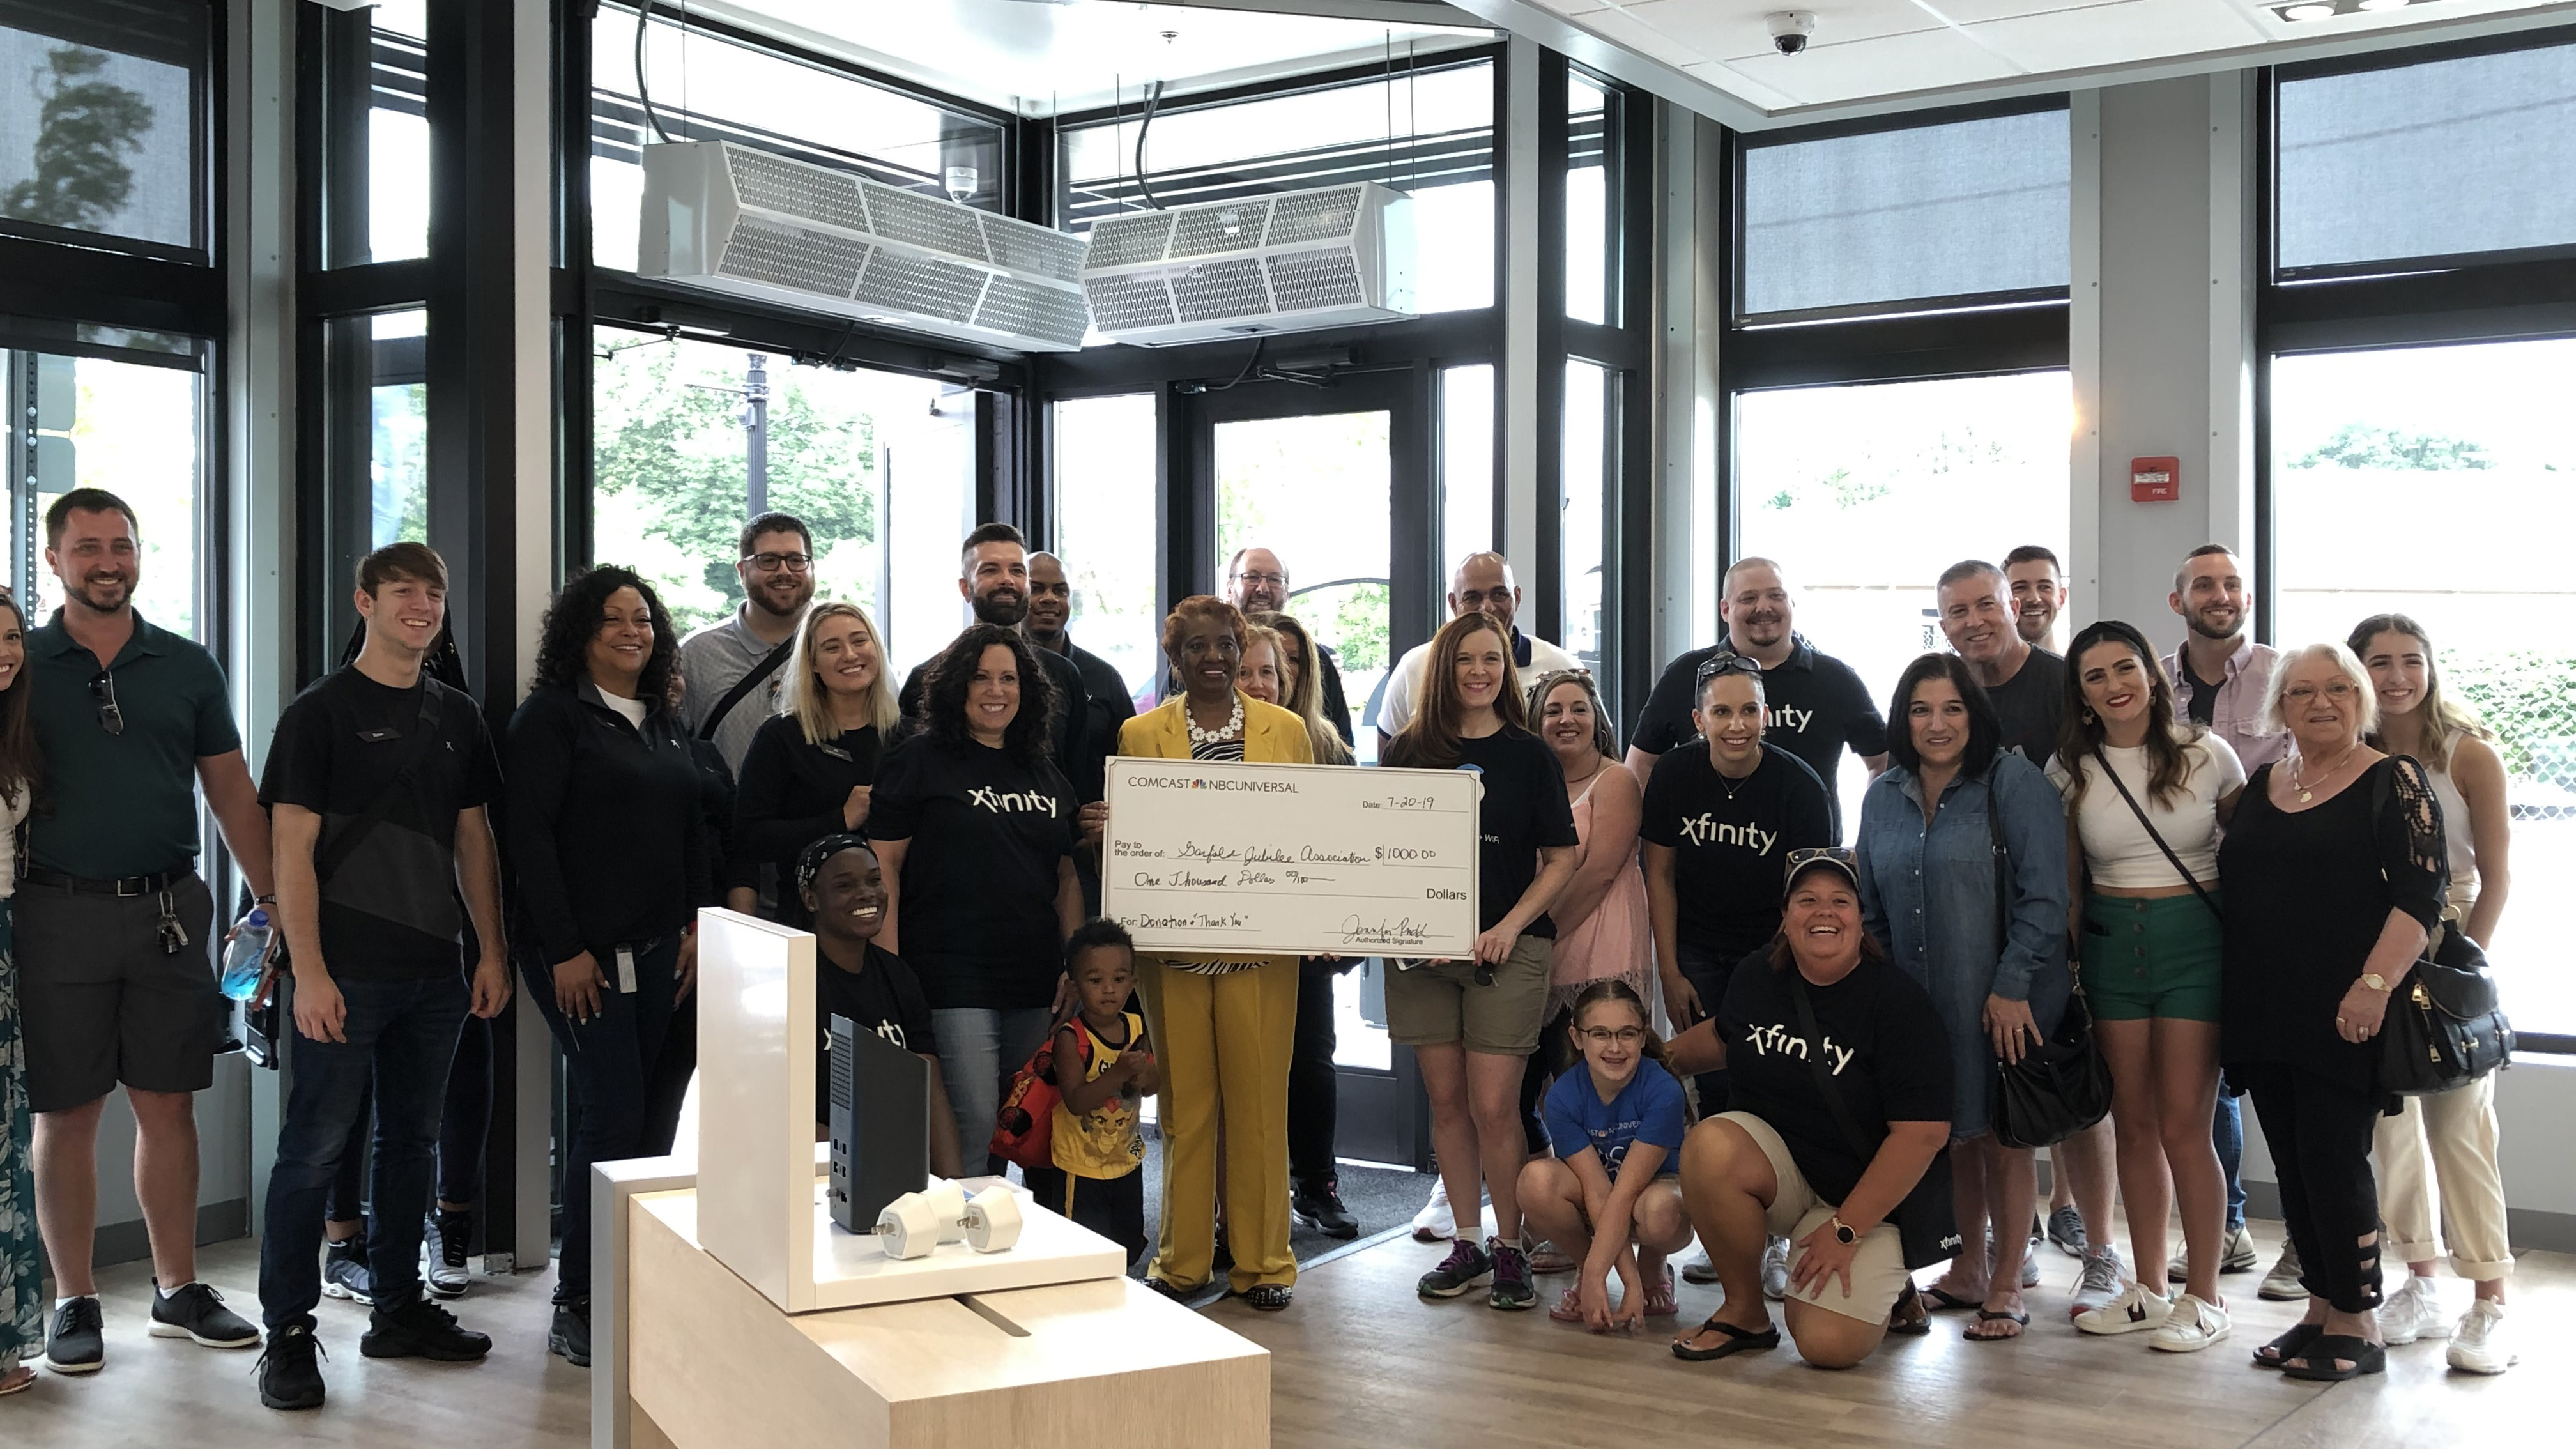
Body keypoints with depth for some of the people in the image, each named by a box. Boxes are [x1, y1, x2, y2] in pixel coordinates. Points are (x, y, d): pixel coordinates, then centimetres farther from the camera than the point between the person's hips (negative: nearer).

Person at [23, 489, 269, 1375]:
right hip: (59, 912, -2)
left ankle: (178, 1290, 20)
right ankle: (74, 1303, 16)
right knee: (68, 1114, 5)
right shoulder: (22, 666, 2)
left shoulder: (188, 668, 8)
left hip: (169, 911, 2)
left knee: (169, 1105, 8)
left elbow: (232, 791, 9)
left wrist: (275, 903, 3)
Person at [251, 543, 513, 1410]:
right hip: (347, 973, -6)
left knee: (412, 1140, 13)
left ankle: (397, 1311, 25)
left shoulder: (455, 716, 12)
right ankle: (288, 1335, 5)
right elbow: (292, 849, -8)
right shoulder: (321, 712, -4)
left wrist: (491, 950, 10)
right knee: (316, 1147, -3)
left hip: (433, 971, 6)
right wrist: (308, 972, -15)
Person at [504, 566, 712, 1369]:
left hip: (657, 949, 7)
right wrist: (565, 950, -15)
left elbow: (694, 833, 19)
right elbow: (529, 835, -11)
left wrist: (697, 925, 8)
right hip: (581, 950, -6)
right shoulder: (551, 715, -6)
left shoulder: (665, 722, 15)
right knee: (613, 1113, -9)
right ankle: (576, 1306, 1)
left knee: (627, 1116, 7)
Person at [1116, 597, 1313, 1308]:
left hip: (1259, 948, 0)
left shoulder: (1286, 730, 8)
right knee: (1184, 1102, 6)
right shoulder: (1141, 734, 8)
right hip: (1172, 948, 0)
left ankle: (1262, 1259, 13)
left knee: (1259, 1101, 2)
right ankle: (1183, 1258, 17)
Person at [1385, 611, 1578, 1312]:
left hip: (1507, 947, -2)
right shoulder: (1406, 753, 7)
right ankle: (1466, 1245, 19)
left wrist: (1510, 926, -9)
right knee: (1447, 1102, 7)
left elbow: (1560, 860, 3)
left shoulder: (1530, 756, 3)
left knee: (1494, 1106, -5)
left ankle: (1510, 1249, 9)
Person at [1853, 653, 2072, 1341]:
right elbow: (1873, 907, 15)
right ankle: (1967, 1270, 29)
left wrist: (2012, 986, -17)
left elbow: (2045, 896, -13)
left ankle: (2006, 1286, 14)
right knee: (1956, 1133, 13)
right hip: (1921, 996, 5)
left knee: (2003, 1135, 2)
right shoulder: (1883, 797, 8)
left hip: (2008, 1000, -5)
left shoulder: (2015, 783, -9)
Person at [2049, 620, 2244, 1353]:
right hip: (2111, 944, 3)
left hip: (2195, 940, -3)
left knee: (2183, 1126, -5)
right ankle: (2148, 1290, 19)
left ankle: (2205, 1296, 7)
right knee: (2133, 1124, 8)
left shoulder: (2206, 754, -2)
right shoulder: (2072, 769, 4)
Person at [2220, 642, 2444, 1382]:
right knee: (2293, 1164, 10)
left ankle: (2357, 1328, 5)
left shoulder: (2394, 782, -4)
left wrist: (2375, 984, -21)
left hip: (2343, 1016, -6)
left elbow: (2421, 894, -12)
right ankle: (2321, 1310, 20)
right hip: (2264, 1013, 6)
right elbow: (2234, 884, 19)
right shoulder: (2260, 785, 14)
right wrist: (2235, 1000, 13)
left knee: (2334, 1162, -5)